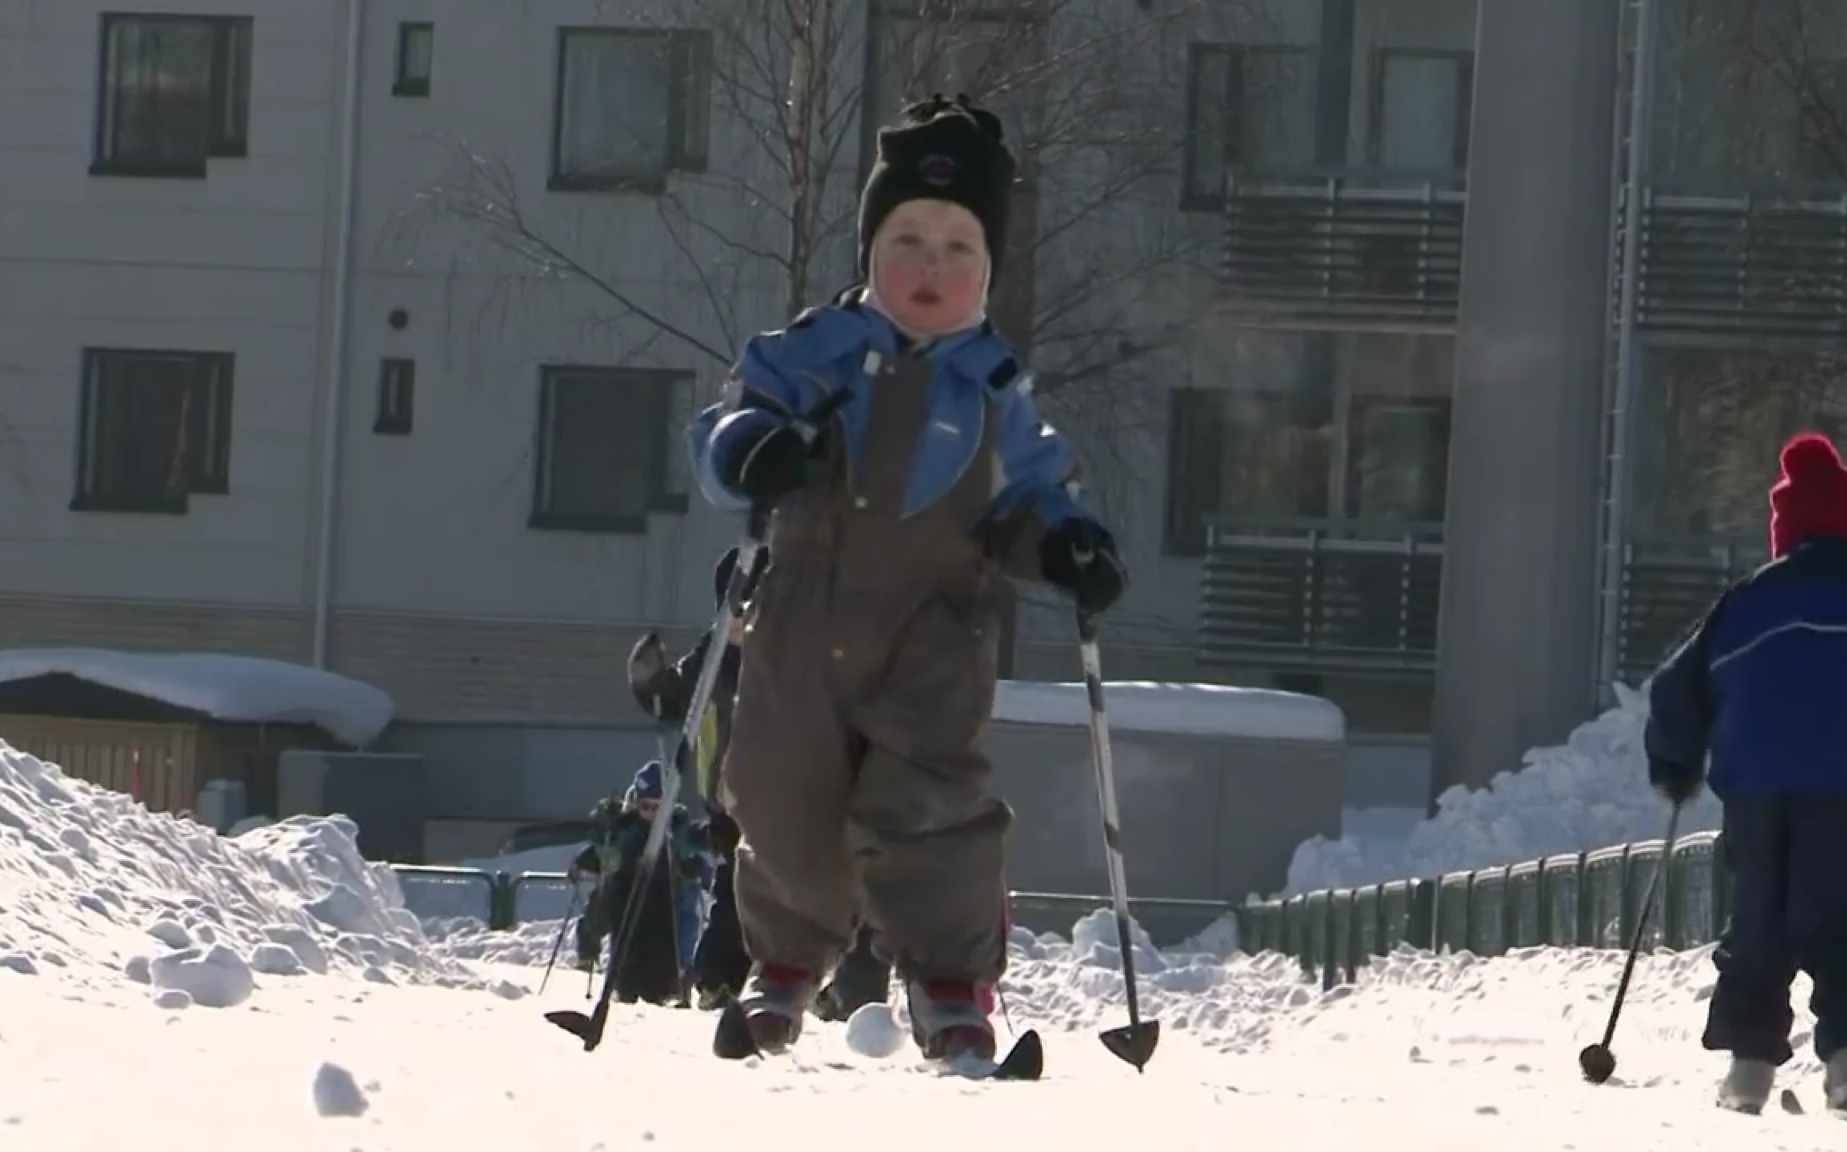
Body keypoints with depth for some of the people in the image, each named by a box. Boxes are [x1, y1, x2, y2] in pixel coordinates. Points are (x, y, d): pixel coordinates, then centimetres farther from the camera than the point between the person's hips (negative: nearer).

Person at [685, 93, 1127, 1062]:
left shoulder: (994, 388, 6)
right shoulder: (812, 355, 3)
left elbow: (1030, 497, 12)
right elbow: (724, 428, 2)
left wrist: (1066, 547, -10)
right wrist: (748, 449, -23)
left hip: (931, 634, -1)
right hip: (801, 626, 1)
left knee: (926, 802, -16)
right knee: (783, 803, 10)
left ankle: (955, 986, -8)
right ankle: (784, 967, 34)